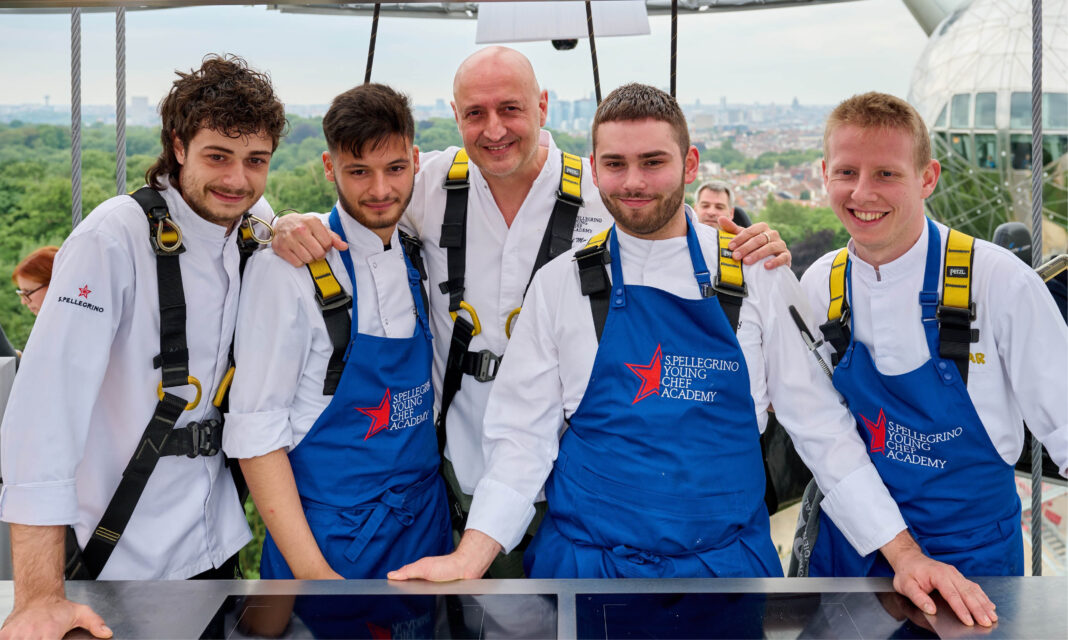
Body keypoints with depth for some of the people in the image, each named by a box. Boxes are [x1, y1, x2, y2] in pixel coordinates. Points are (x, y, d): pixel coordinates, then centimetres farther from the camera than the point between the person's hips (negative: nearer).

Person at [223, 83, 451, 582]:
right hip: (329, 536, -5)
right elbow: (254, 432, -15)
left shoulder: (417, 256, 4)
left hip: (427, 523, 5)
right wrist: (311, 570, -19)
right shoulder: (288, 266, -14)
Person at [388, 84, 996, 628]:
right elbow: (524, 438, -1)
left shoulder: (756, 275, -1)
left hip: (729, 562, 1)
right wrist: (471, 558, -13)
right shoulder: (561, 285, -2)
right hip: (587, 564, 0)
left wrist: (906, 556, -4)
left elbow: (822, 427, 1)